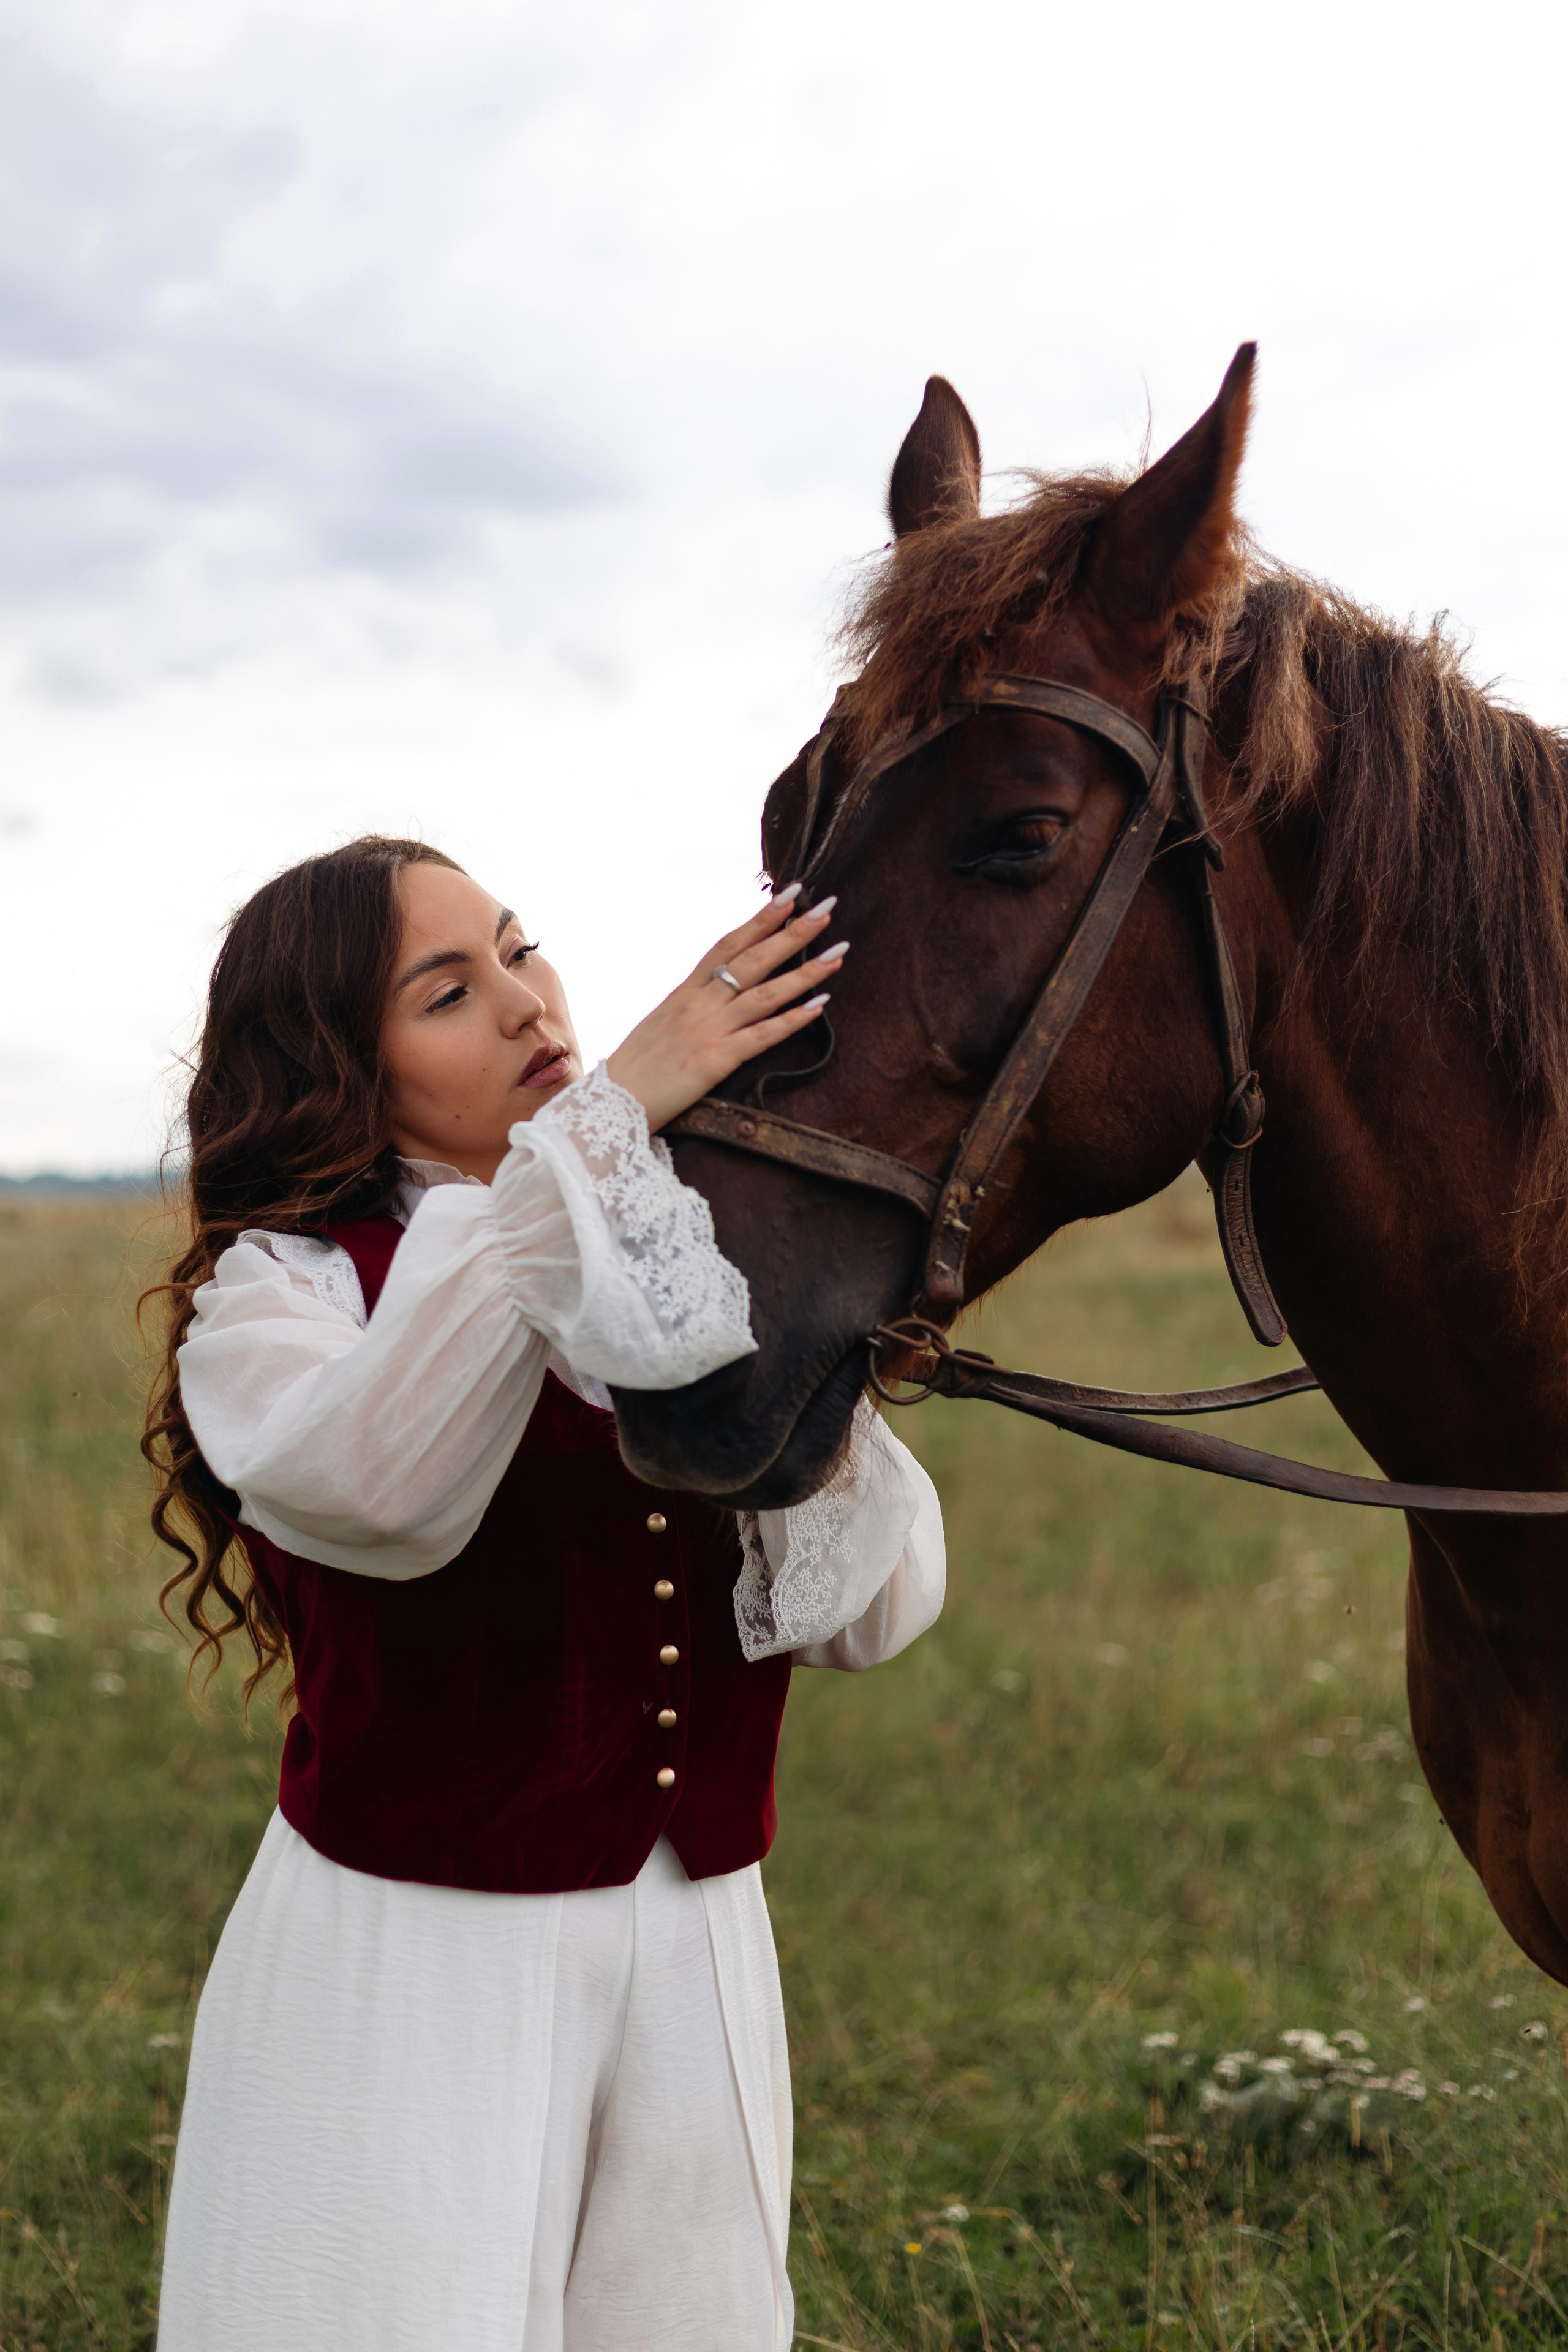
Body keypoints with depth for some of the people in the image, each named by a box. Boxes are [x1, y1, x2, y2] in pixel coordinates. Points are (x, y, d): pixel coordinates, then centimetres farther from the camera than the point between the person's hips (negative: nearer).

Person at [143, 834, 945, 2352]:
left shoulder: (696, 1273, 7)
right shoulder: (282, 1290, -5)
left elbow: (875, 1615, 1)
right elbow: (362, 1486, -31)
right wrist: (608, 1110, -31)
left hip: (696, 1953, 4)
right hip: (400, 1963, -4)